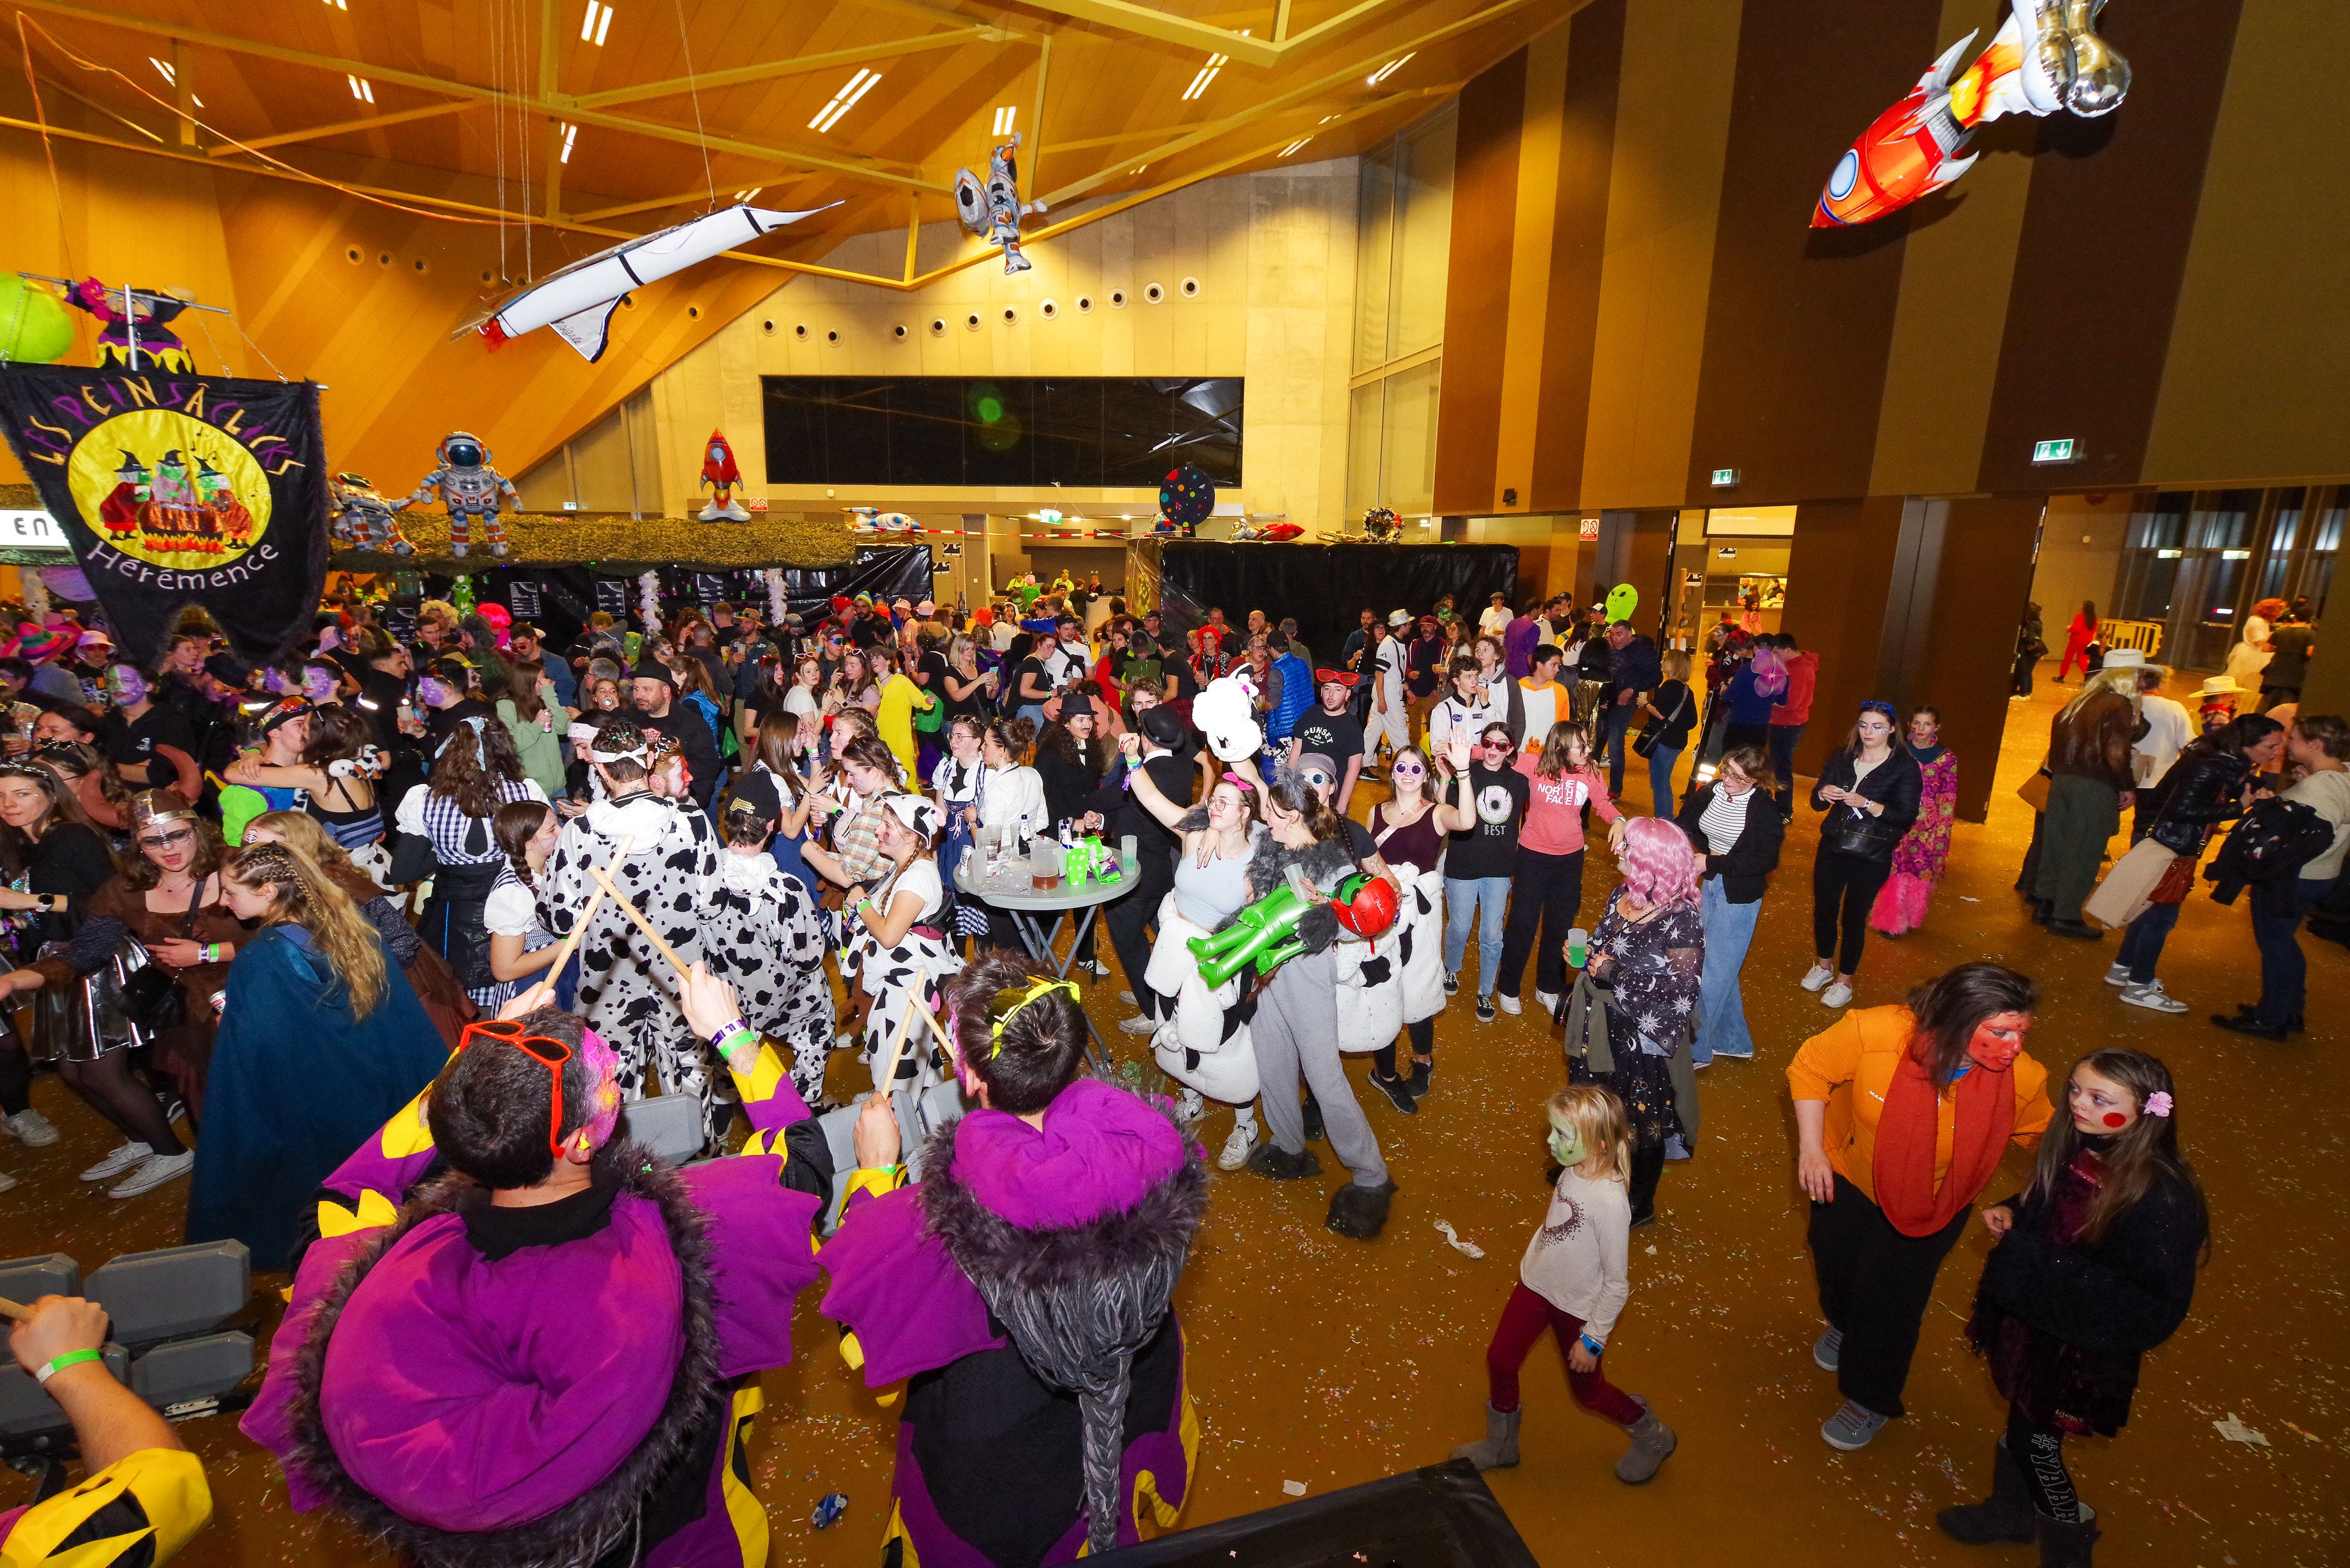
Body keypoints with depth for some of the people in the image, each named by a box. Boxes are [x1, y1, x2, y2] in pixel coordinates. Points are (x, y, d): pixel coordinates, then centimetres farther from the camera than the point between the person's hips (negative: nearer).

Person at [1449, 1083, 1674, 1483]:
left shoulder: (1609, 1202, -34)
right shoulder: (1573, 1169, -15)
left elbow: (1617, 1283, -23)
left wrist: (1593, 1338, -13)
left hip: (1577, 1307, -6)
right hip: (1536, 1284, 6)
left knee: (1587, 1391, 18)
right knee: (1500, 1360, 16)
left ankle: (1653, 1438, 48)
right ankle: (1500, 1447, 41)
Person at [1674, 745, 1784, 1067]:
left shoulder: (1766, 812, -18)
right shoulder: (1710, 791, -4)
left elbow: (1766, 861, -21)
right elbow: (1685, 825, 7)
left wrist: (1711, 862, -22)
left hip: (1739, 897, -7)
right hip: (1708, 886, 7)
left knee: (1713, 971, 0)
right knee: (1720, 968, 18)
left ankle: (1695, 1050, 14)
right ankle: (1733, 1041, 36)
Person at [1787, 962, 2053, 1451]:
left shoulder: (2024, 1080, -28)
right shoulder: (1875, 1031, -36)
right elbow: (1810, 1067, -19)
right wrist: (1810, 1147, -19)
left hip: (1928, 1203, 0)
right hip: (1849, 1174, 1)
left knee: (1890, 1301, 10)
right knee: (1833, 1262, 25)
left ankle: (1870, 1402, 39)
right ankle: (1844, 1325, 62)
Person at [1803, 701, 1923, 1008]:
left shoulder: (1905, 767, -8)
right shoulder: (1841, 757, 3)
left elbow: (1907, 817, -15)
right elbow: (1816, 802, 5)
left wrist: (1867, 804, -27)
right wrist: (1823, 793, -18)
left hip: (1871, 859, -4)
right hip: (1832, 849, 4)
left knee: (1853, 918, 6)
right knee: (1823, 910, 13)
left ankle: (1844, 982, 23)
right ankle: (1824, 966, 36)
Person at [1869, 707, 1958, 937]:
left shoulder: (1947, 758, 0)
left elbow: (1949, 799, 2)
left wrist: (1940, 831, -1)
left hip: (1929, 829, 1)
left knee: (1921, 873, 5)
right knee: (1895, 871, 0)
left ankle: (1910, 920, 23)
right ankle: (1889, 921, 14)